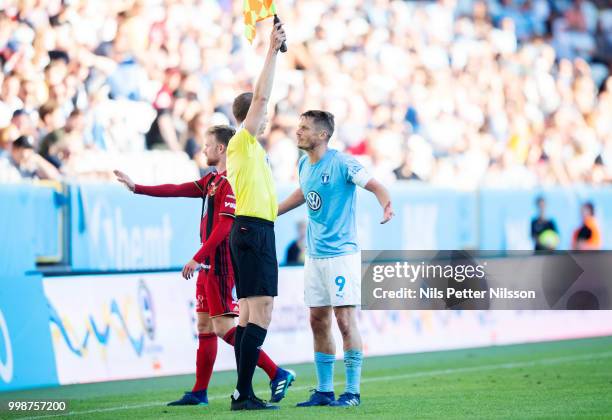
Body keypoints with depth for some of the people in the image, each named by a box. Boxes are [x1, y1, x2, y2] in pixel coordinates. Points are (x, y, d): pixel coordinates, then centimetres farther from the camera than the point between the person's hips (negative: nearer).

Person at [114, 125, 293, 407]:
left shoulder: (231, 182, -15)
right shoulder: (212, 180, 15)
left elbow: (223, 226, -20)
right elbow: (178, 190, 21)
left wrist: (197, 259, -21)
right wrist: (136, 188, 22)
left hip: (221, 264, -10)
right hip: (209, 265, 10)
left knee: (223, 326, -13)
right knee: (204, 324, 10)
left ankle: (276, 374, -13)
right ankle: (199, 392, 13)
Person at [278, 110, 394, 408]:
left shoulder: (341, 163, -13)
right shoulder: (304, 165, 10)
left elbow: (375, 186, -16)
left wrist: (386, 206, -37)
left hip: (341, 253, -7)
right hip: (314, 255, 7)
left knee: (345, 319, -8)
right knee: (318, 321, 8)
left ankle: (352, 391, -3)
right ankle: (324, 391, 15)